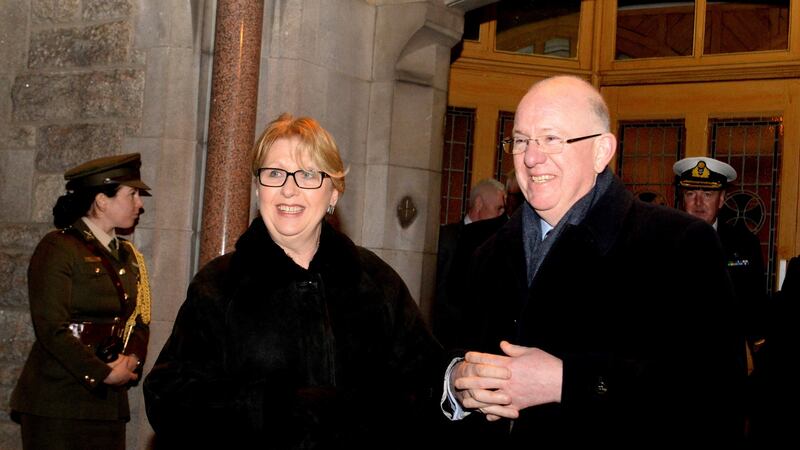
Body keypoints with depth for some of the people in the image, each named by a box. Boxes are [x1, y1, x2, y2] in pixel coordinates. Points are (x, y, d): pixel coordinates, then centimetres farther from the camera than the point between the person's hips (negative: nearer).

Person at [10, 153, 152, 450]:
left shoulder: (128, 256, 15)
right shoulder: (58, 249, -9)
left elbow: (140, 321, 16)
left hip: (109, 402, 7)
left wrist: (131, 359, -5)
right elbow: (51, 328, -16)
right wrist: (104, 374, -16)